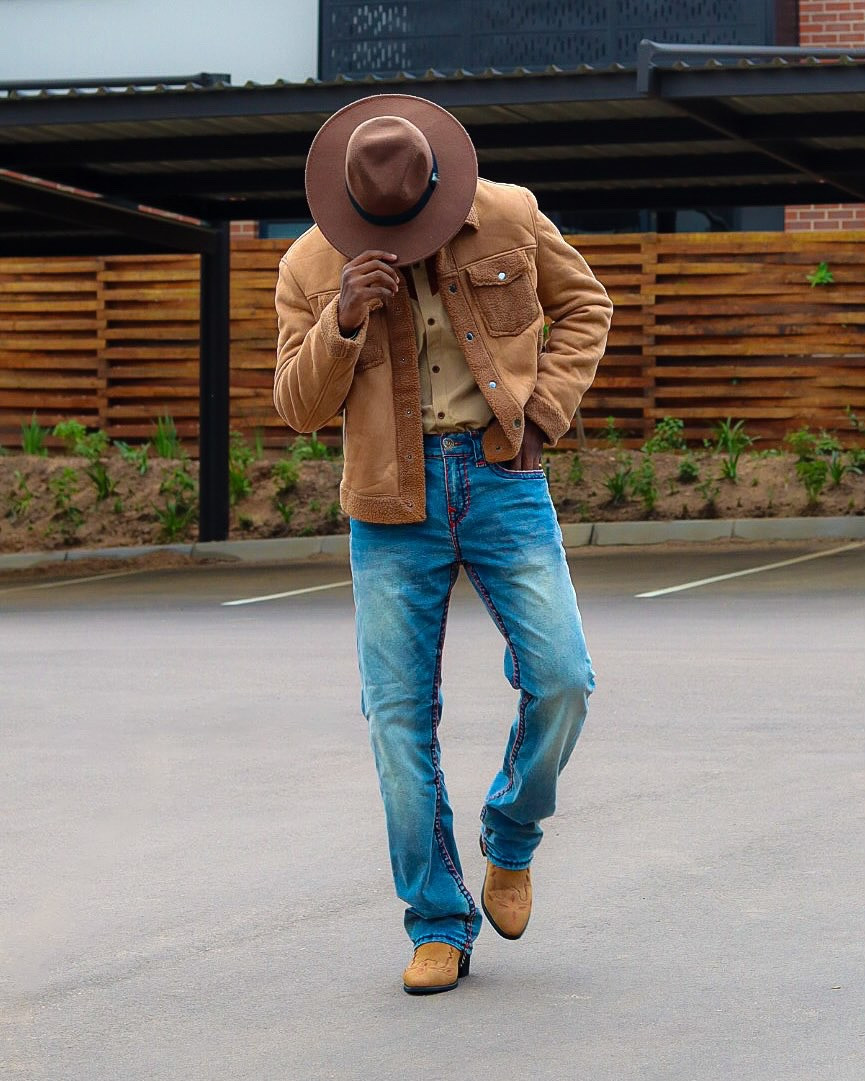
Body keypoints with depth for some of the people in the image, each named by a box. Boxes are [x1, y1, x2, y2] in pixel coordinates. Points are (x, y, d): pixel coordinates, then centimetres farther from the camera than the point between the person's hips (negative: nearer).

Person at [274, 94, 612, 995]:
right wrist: (343, 320, -20)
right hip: (394, 496, 0)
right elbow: (299, 406, -2)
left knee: (560, 678, -12)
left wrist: (544, 409, -1)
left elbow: (584, 305, 12)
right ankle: (439, 924, 9)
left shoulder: (509, 218, -2)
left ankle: (510, 842, 17)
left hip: (500, 475, 0)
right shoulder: (312, 267, -3)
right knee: (400, 713, -2)